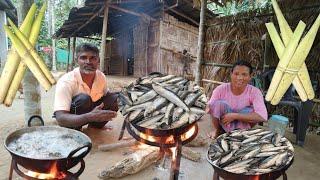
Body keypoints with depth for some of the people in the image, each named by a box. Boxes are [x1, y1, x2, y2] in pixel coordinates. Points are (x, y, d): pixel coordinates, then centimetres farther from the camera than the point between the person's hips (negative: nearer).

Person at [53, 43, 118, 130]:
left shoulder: (101, 76, -12)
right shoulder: (66, 81, -28)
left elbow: (106, 95, 10)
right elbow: (60, 118, -37)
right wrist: (90, 117, -54)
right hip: (71, 119, -5)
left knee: (114, 98, -13)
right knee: (83, 99, -33)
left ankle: (94, 127, 5)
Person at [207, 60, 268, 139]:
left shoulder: (254, 92, -20)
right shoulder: (221, 89, -18)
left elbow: (263, 117, -33)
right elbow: (209, 108, -10)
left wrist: (234, 116, -36)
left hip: (242, 125, 0)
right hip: (225, 125, 0)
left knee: (251, 110, -30)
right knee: (218, 104, -28)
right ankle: (217, 130, -2)